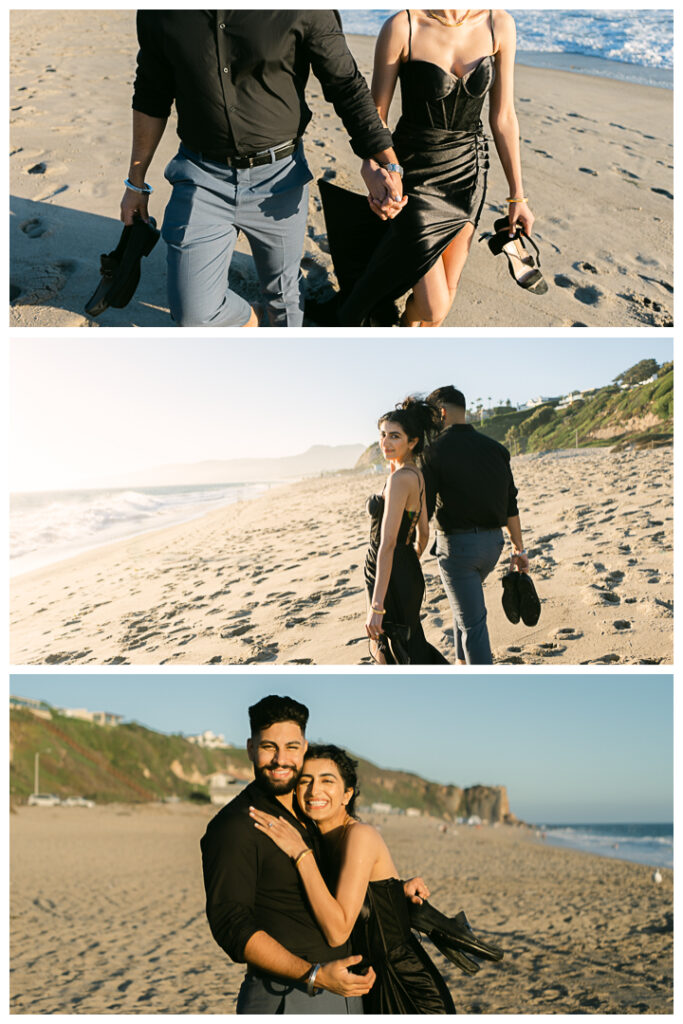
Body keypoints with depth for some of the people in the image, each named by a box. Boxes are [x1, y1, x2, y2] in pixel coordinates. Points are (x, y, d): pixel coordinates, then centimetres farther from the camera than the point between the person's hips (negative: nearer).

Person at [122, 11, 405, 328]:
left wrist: (383, 163, -17)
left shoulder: (304, 11, -14)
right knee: (194, 314, -5)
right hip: (202, 178, 1)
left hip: (279, 178, -1)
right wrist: (136, 182, 13)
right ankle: (244, 319, 31)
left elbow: (346, 84, -7)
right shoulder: (160, 14, -6)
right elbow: (151, 98, 7)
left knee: (284, 291, 18)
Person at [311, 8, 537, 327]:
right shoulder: (401, 26, -16)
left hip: (468, 171, 4)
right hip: (414, 172, -4)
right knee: (433, 305, -5)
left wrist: (517, 195, 3)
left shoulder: (499, 24, -6)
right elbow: (376, 115, -10)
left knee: (447, 291, 10)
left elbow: (503, 118, 0)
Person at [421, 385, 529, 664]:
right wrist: (519, 549, 16)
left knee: (472, 621, -1)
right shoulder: (494, 448, 6)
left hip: (457, 544, -6)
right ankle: (463, 665, 36)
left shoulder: (435, 451, -11)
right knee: (464, 602, 28)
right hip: (493, 541, 6)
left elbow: (423, 510, -12)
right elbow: (510, 504, 9)